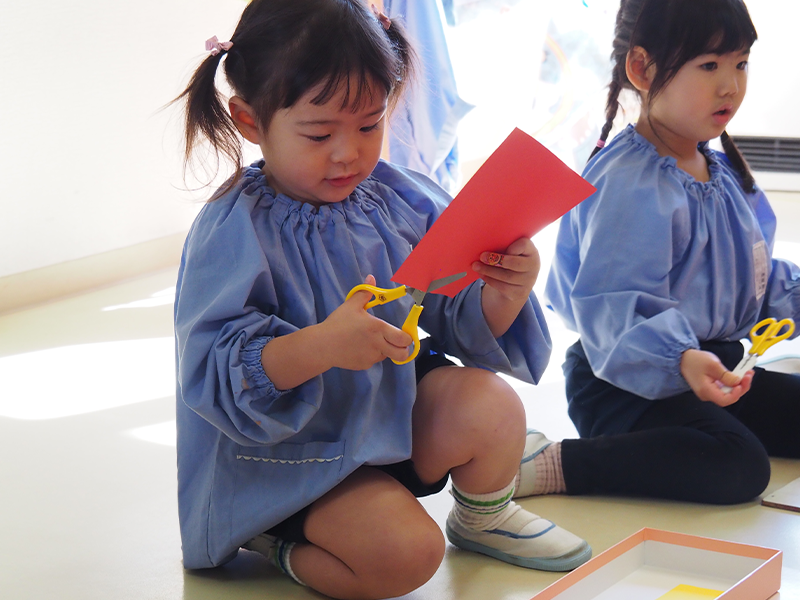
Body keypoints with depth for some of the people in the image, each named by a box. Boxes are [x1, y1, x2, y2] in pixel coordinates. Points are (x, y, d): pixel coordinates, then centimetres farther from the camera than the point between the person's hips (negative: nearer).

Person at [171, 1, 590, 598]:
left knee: (492, 406, -19)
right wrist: (319, 347, -43)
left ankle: (483, 516, 16)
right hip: (293, 451, -6)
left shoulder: (399, 199, -2)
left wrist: (506, 293, -23)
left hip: (395, 409, 7)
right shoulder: (233, 231, -19)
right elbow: (214, 375, -27)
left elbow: (458, 320, 1)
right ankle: (278, 544, 3)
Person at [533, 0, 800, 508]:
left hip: (714, 366, 10)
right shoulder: (628, 184, -20)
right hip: (629, 384, -10)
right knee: (738, 465, -31)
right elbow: (614, 308, -29)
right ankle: (550, 464, -26)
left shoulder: (725, 174, 13)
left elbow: (753, 277, 25)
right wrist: (679, 360, -44)